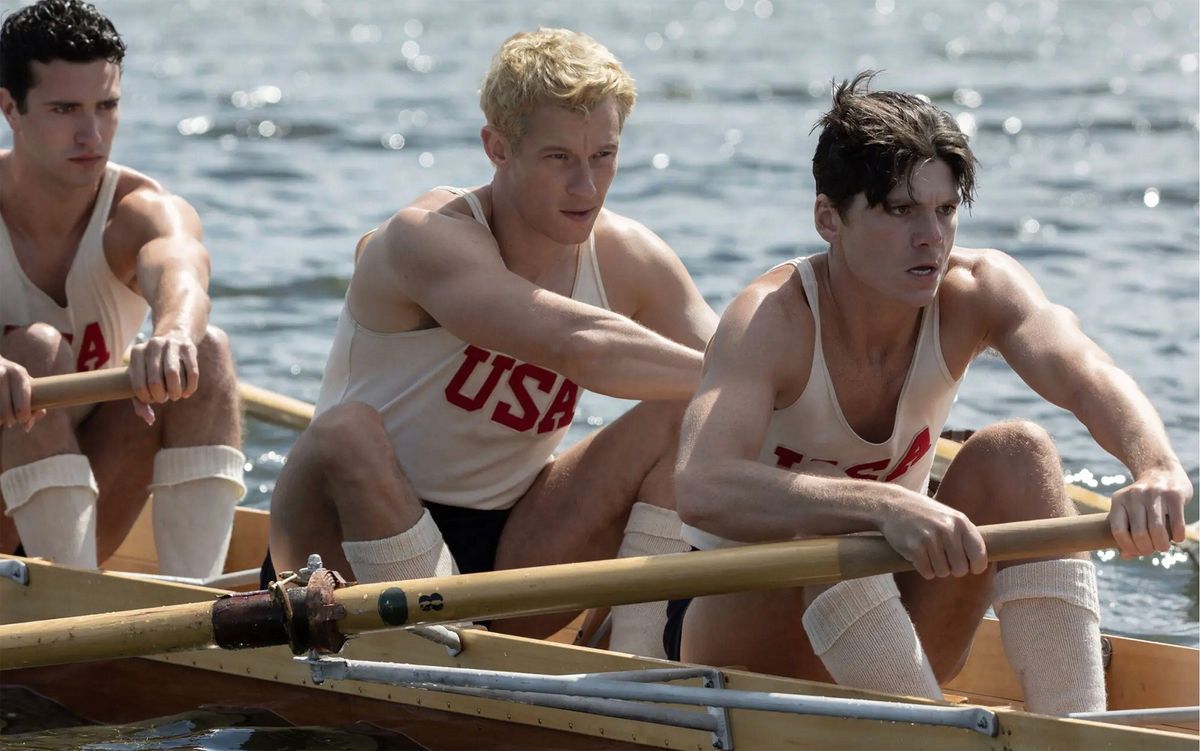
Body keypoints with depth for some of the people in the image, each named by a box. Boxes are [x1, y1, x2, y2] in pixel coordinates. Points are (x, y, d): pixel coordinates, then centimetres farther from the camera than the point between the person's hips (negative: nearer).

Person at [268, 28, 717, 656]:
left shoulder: (628, 261, 0)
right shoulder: (431, 238, -20)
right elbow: (572, 344, -35)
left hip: (506, 547, 5)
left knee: (688, 415, -10)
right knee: (347, 432, -37)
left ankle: (634, 658, -16)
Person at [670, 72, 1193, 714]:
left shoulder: (976, 292, -11)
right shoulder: (773, 319, -24)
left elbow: (1084, 374, -32)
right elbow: (701, 491, -42)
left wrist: (1158, 469, -55)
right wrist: (887, 508, -56)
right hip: (741, 626, -4)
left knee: (1018, 452, -19)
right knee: (821, 512, -35)